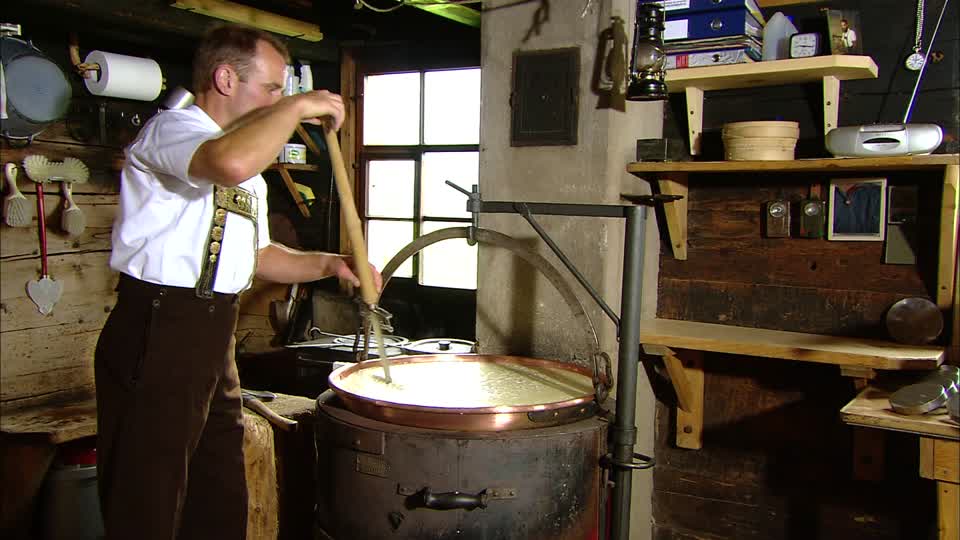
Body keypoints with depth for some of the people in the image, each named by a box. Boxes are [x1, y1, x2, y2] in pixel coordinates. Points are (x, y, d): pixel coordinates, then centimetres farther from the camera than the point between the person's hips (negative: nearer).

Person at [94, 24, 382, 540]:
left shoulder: (251, 177, 21)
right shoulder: (170, 128, -10)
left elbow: (258, 255, 26)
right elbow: (231, 163, -33)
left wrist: (327, 263, 10)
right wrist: (300, 106, -18)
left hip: (216, 340, 9)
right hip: (155, 337, -9)